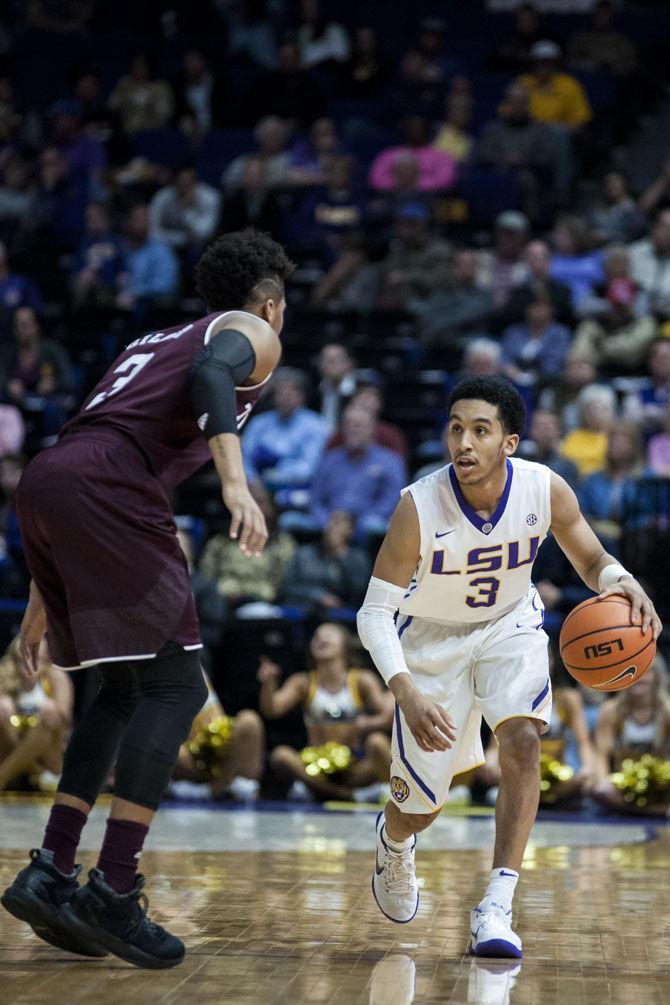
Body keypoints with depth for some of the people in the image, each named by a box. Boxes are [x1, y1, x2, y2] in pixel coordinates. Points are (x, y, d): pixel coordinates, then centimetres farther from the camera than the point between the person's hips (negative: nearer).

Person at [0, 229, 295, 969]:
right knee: (174, 685, -4)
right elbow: (210, 372, -13)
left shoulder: (155, 342, 36)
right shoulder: (252, 334, 14)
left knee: (125, 688, 18)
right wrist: (235, 482, -26)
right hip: (106, 488, -8)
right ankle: (113, 892, -11)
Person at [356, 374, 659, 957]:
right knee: (422, 806, 6)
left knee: (523, 740, -27)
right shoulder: (420, 506, -31)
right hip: (432, 638, -1)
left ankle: (496, 907, -23)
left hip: (509, 626, 1)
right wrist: (407, 694, -42)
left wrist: (622, 583, -31)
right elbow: (375, 612, -26)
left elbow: (593, 561, -5)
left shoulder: (546, 491, -24)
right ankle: (393, 842, 46)